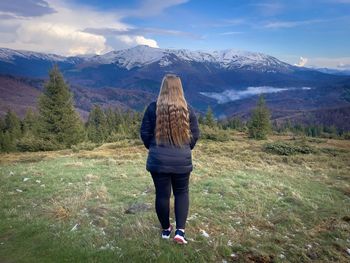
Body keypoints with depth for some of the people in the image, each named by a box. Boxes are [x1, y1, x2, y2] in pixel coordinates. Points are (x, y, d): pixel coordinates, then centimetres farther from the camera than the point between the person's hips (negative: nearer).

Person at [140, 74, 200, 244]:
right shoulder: (187, 109, -4)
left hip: (158, 160, 0)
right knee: (181, 193, 18)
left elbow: (144, 133, -1)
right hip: (182, 161, 1)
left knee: (162, 194, 13)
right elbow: (195, 135, 1)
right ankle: (180, 230, 10)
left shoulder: (153, 108, -7)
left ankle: (166, 229, 29)